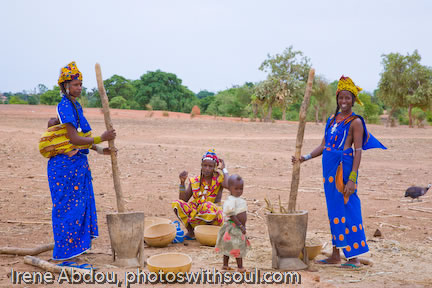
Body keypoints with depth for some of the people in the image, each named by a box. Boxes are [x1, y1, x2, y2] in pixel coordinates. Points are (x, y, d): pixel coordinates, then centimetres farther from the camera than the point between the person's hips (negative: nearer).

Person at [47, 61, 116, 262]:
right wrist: (101, 138, -22)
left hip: (78, 162, 9)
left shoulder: (75, 105, 12)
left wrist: (98, 149, 13)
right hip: (66, 164, -9)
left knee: (81, 204, 16)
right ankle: (65, 249, 10)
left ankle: (76, 244, 29)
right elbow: (75, 139, -21)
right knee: (67, 206, -1)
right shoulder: (64, 106, -16)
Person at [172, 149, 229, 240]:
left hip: (214, 219, -4)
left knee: (208, 206, -37)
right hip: (195, 213, 4)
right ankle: (191, 232, -9)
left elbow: (229, 185, -25)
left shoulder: (219, 178, -1)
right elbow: (184, 199, 5)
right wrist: (182, 182, -7)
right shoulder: (195, 181, 7)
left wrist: (224, 169, -10)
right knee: (177, 203, -18)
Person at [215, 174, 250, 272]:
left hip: (239, 227, 9)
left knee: (229, 247, 15)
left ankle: (225, 265, 24)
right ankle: (240, 267, 4)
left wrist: (243, 226, 17)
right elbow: (231, 215, -22)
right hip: (233, 227, -9)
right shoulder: (231, 200, -18)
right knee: (238, 247, -3)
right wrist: (240, 226, -22)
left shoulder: (240, 200, 12)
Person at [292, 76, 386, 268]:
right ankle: (335, 255, 19)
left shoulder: (355, 122, -5)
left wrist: (352, 178, -17)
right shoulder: (332, 119, 16)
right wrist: (306, 157, 4)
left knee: (346, 209, -5)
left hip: (344, 167, -7)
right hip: (330, 167, 7)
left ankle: (354, 258, 4)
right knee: (333, 209, 10)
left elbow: (358, 151, -10)